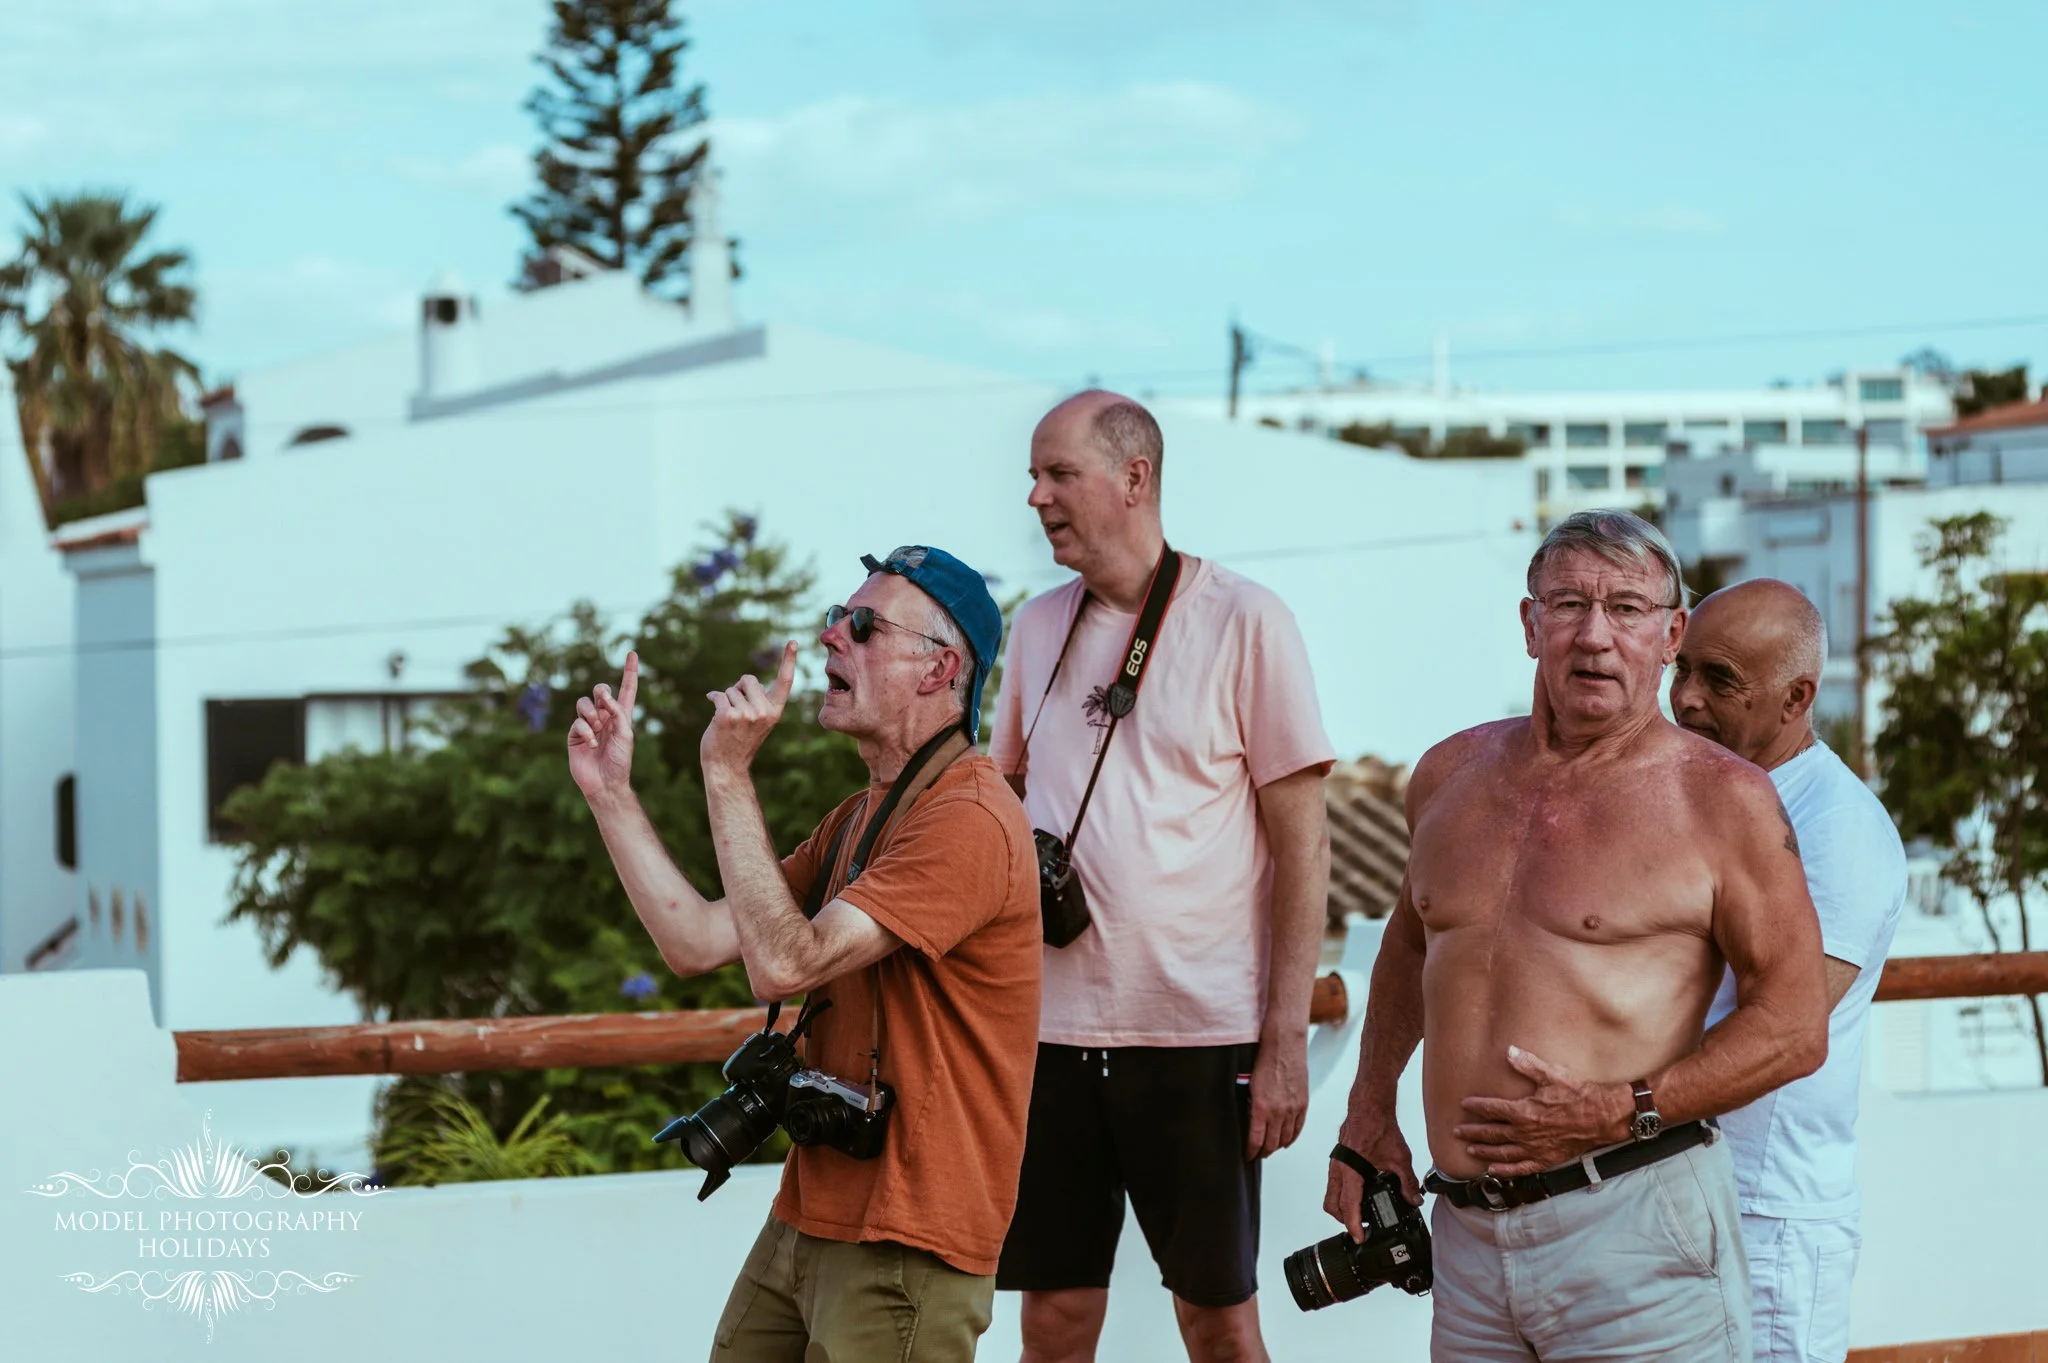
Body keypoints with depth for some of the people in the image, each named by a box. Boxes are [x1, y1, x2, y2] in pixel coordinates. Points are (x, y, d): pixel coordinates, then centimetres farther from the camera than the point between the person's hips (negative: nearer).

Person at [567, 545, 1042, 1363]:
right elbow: (698, 944, 11)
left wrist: (728, 775, -20)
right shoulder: (860, 816, 17)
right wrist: (611, 794, 8)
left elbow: (784, 965, -23)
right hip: (804, 1225, 9)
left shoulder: (969, 820, -17)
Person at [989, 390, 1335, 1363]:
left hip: (1198, 1030, -4)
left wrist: (1287, 1043, -11)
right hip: (1051, 1026, 4)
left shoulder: (1243, 623, -5)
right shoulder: (1038, 628, 10)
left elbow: (1301, 846, -6)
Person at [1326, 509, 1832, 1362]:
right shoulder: (1450, 774, 12)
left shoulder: (1723, 800, -4)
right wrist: (1369, 1112, 24)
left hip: (1633, 1234, -5)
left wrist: (1626, 1111, -14)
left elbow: (1794, 1027, -6)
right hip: (1466, 1230, 5)